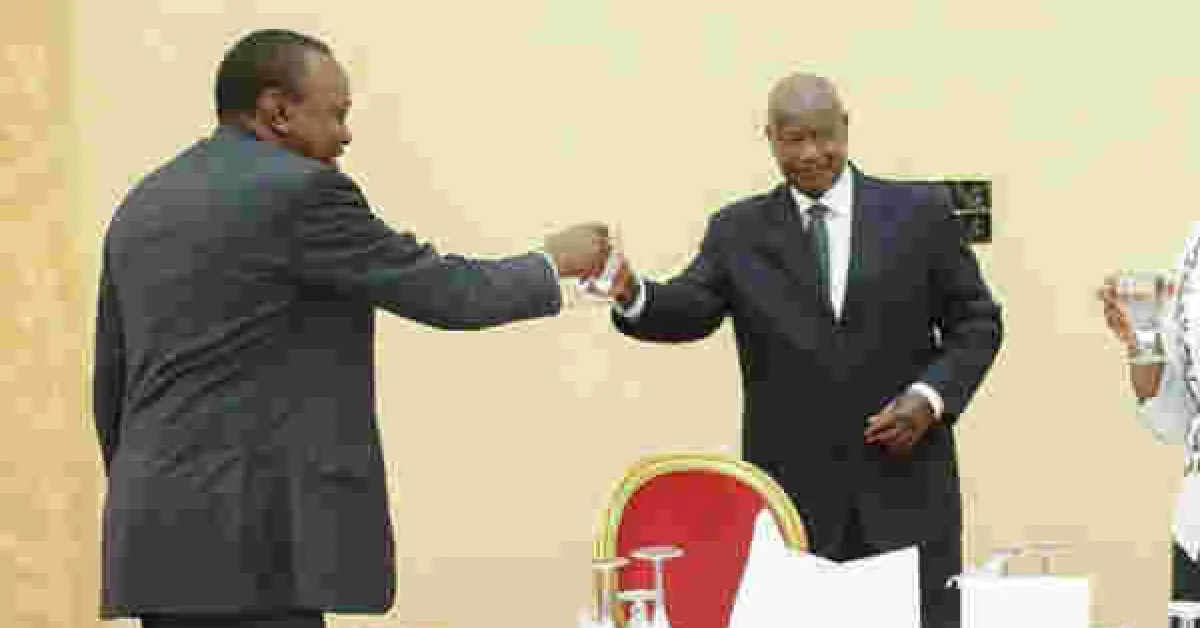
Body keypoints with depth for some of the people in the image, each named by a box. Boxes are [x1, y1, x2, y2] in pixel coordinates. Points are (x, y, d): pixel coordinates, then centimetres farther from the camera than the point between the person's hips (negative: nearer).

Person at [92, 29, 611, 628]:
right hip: (254, 539, -9)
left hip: (164, 530, 9)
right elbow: (445, 293, -7)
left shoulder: (141, 207, 15)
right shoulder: (299, 191, -10)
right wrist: (553, 262, 11)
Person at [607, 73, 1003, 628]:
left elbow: (976, 322, 7)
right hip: (792, 491, 0)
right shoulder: (738, 231, 6)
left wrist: (933, 395, -10)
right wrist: (633, 296, -29)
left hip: (905, 485, 0)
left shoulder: (919, 213, 4)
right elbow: (691, 310, -7)